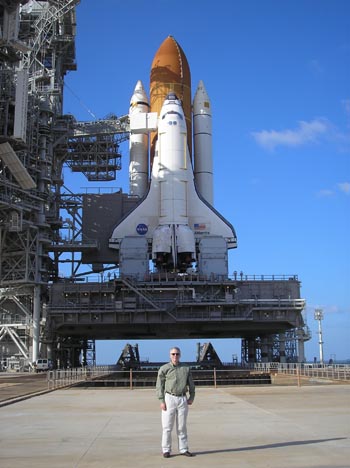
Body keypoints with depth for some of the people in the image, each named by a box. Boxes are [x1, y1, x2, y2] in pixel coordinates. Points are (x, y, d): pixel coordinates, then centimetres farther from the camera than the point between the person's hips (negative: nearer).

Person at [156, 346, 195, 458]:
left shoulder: (186, 368, 8)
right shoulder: (164, 368, -2)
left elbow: (191, 384, 14)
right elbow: (159, 386, -3)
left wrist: (192, 397, 3)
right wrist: (161, 401, -10)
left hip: (183, 399, 3)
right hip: (169, 398, -3)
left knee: (182, 426, 9)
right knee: (167, 426, 1)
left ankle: (183, 449, 17)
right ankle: (166, 450, 10)